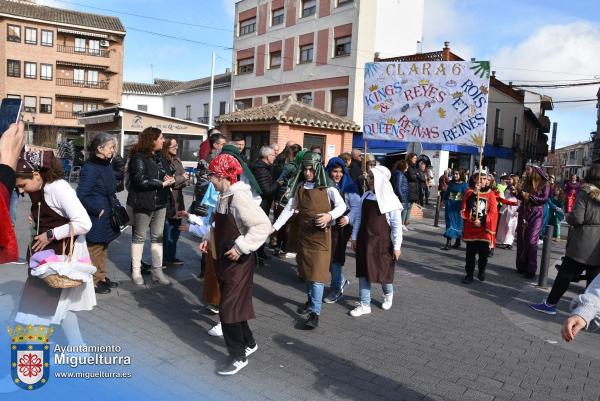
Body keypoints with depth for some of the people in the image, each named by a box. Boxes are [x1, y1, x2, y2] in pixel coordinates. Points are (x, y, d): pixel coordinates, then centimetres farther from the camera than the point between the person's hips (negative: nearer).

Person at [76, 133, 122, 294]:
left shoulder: (106, 165, 8)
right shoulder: (90, 168, -19)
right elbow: (82, 195, -22)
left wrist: (113, 205, 10)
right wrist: (98, 210, -17)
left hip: (106, 218, 9)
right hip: (96, 218, -9)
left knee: (103, 249, 19)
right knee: (95, 250, 3)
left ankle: (101, 277, 32)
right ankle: (93, 281, 15)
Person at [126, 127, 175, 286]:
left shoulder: (159, 156, 9)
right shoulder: (139, 157, -14)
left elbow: (166, 173, 18)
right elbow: (141, 181, -23)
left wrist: (168, 178, -6)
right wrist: (162, 184, -19)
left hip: (160, 202, 7)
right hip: (143, 202, -7)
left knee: (158, 236, 9)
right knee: (139, 236, 7)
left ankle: (157, 270, 18)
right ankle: (136, 271, 18)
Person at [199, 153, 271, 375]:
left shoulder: (239, 196, -21)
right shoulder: (224, 196, 6)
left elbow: (263, 225, -28)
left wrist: (241, 247, -27)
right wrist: (209, 239, 6)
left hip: (238, 263, -9)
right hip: (224, 260, 9)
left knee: (228, 309, -3)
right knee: (232, 305, 18)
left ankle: (239, 356, 12)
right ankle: (248, 343, 36)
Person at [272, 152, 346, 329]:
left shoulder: (327, 187, -6)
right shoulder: (299, 187, 3)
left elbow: (342, 206, -8)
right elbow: (289, 209, 3)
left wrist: (330, 215, -28)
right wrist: (275, 227, -7)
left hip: (320, 235, -4)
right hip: (303, 234, 4)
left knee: (317, 273, -6)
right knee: (305, 269, 15)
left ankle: (315, 312, -3)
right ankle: (311, 300, 35)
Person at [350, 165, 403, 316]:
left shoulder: (390, 199, -11)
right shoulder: (366, 196, 4)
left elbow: (397, 225, -10)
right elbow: (359, 218, 10)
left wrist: (397, 246, -10)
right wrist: (354, 237, 8)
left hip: (382, 242, -4)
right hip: (364, 240, 5)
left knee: (383, 271, 8)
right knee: (363, 272, 4)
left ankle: (388, 294, 38)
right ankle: (365, 304, 13)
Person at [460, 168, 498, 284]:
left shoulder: (490, 194, 2)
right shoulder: (469, 192, 3)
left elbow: (493, 212, -2)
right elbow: (466, 206, -11)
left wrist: (481, 221, -11)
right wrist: (474, 193, -19)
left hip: (484, 228, 0)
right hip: (470, 227, 0)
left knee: (484, 252, 0)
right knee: (470, 252, 6)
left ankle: (481, 271, 26)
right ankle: (469, 274, 17)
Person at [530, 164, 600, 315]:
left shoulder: (584, 193, -9)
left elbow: (577, 218, -17)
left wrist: (568, 216, 3)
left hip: (582, 244, -4)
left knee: (565, 274, 6)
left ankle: (550, 304, 13)